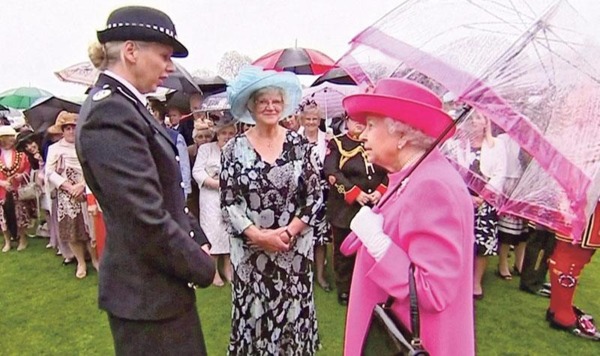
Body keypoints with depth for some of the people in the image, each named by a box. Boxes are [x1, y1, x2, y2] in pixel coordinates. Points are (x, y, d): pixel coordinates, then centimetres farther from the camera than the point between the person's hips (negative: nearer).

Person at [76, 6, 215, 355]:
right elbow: (147, 220, -26)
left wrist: (198, 241, 3)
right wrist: (203, 267, -13)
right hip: (147, 291, -9)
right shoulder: (110, 111, -21)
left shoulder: (125, 105, 8)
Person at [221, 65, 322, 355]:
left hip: (295, 250, 1)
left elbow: (314, 197, -1)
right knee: (253, 316, 11)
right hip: (250, 251, 0)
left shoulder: (301, 145, -1)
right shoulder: (234, 149, -2)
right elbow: (228, 202, -4)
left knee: (293, 314, 11)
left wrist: (288, 232, -12)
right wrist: (259, 235, -14)